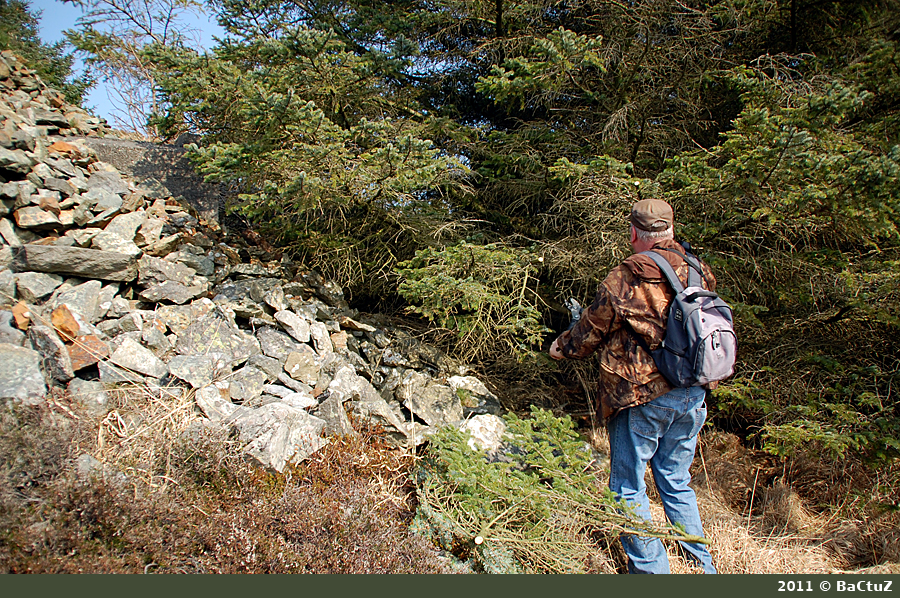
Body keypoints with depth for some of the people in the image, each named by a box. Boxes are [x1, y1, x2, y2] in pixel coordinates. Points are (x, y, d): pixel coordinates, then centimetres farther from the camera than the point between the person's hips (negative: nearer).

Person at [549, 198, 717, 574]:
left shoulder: (622, 281, -15)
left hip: (641, 399, -6)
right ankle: (702, 564, 30)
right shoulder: (699, 275, 2)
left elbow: (588, 335, -4)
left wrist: (560, 348, 15)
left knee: (628, 488, 8)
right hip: (692, 396, 7)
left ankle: (650, 569, 15)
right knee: (676, 482, 21)